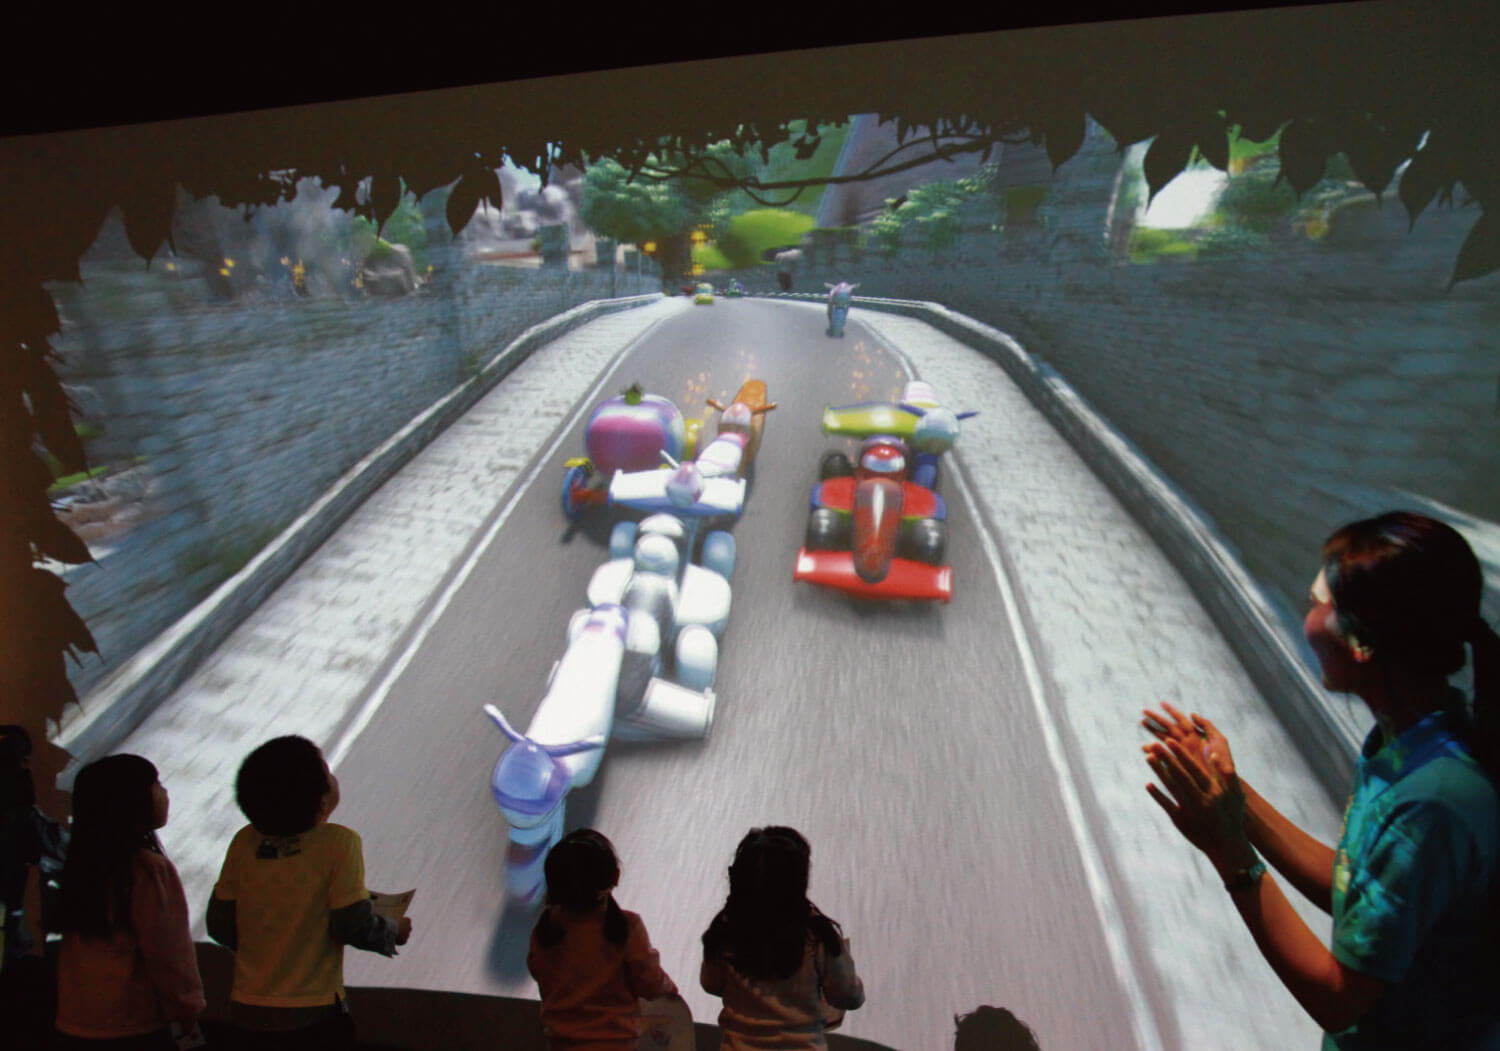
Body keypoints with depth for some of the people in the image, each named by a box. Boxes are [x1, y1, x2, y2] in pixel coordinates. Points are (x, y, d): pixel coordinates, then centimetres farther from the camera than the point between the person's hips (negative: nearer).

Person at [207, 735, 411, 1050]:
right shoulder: (338, 842, -19)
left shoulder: (245, 841, -6)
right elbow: (356, 926, -18)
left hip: (246, 1015, 4)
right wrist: (394, 932, 2)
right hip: (312, 1015, -4)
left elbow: (220, 925, 2)